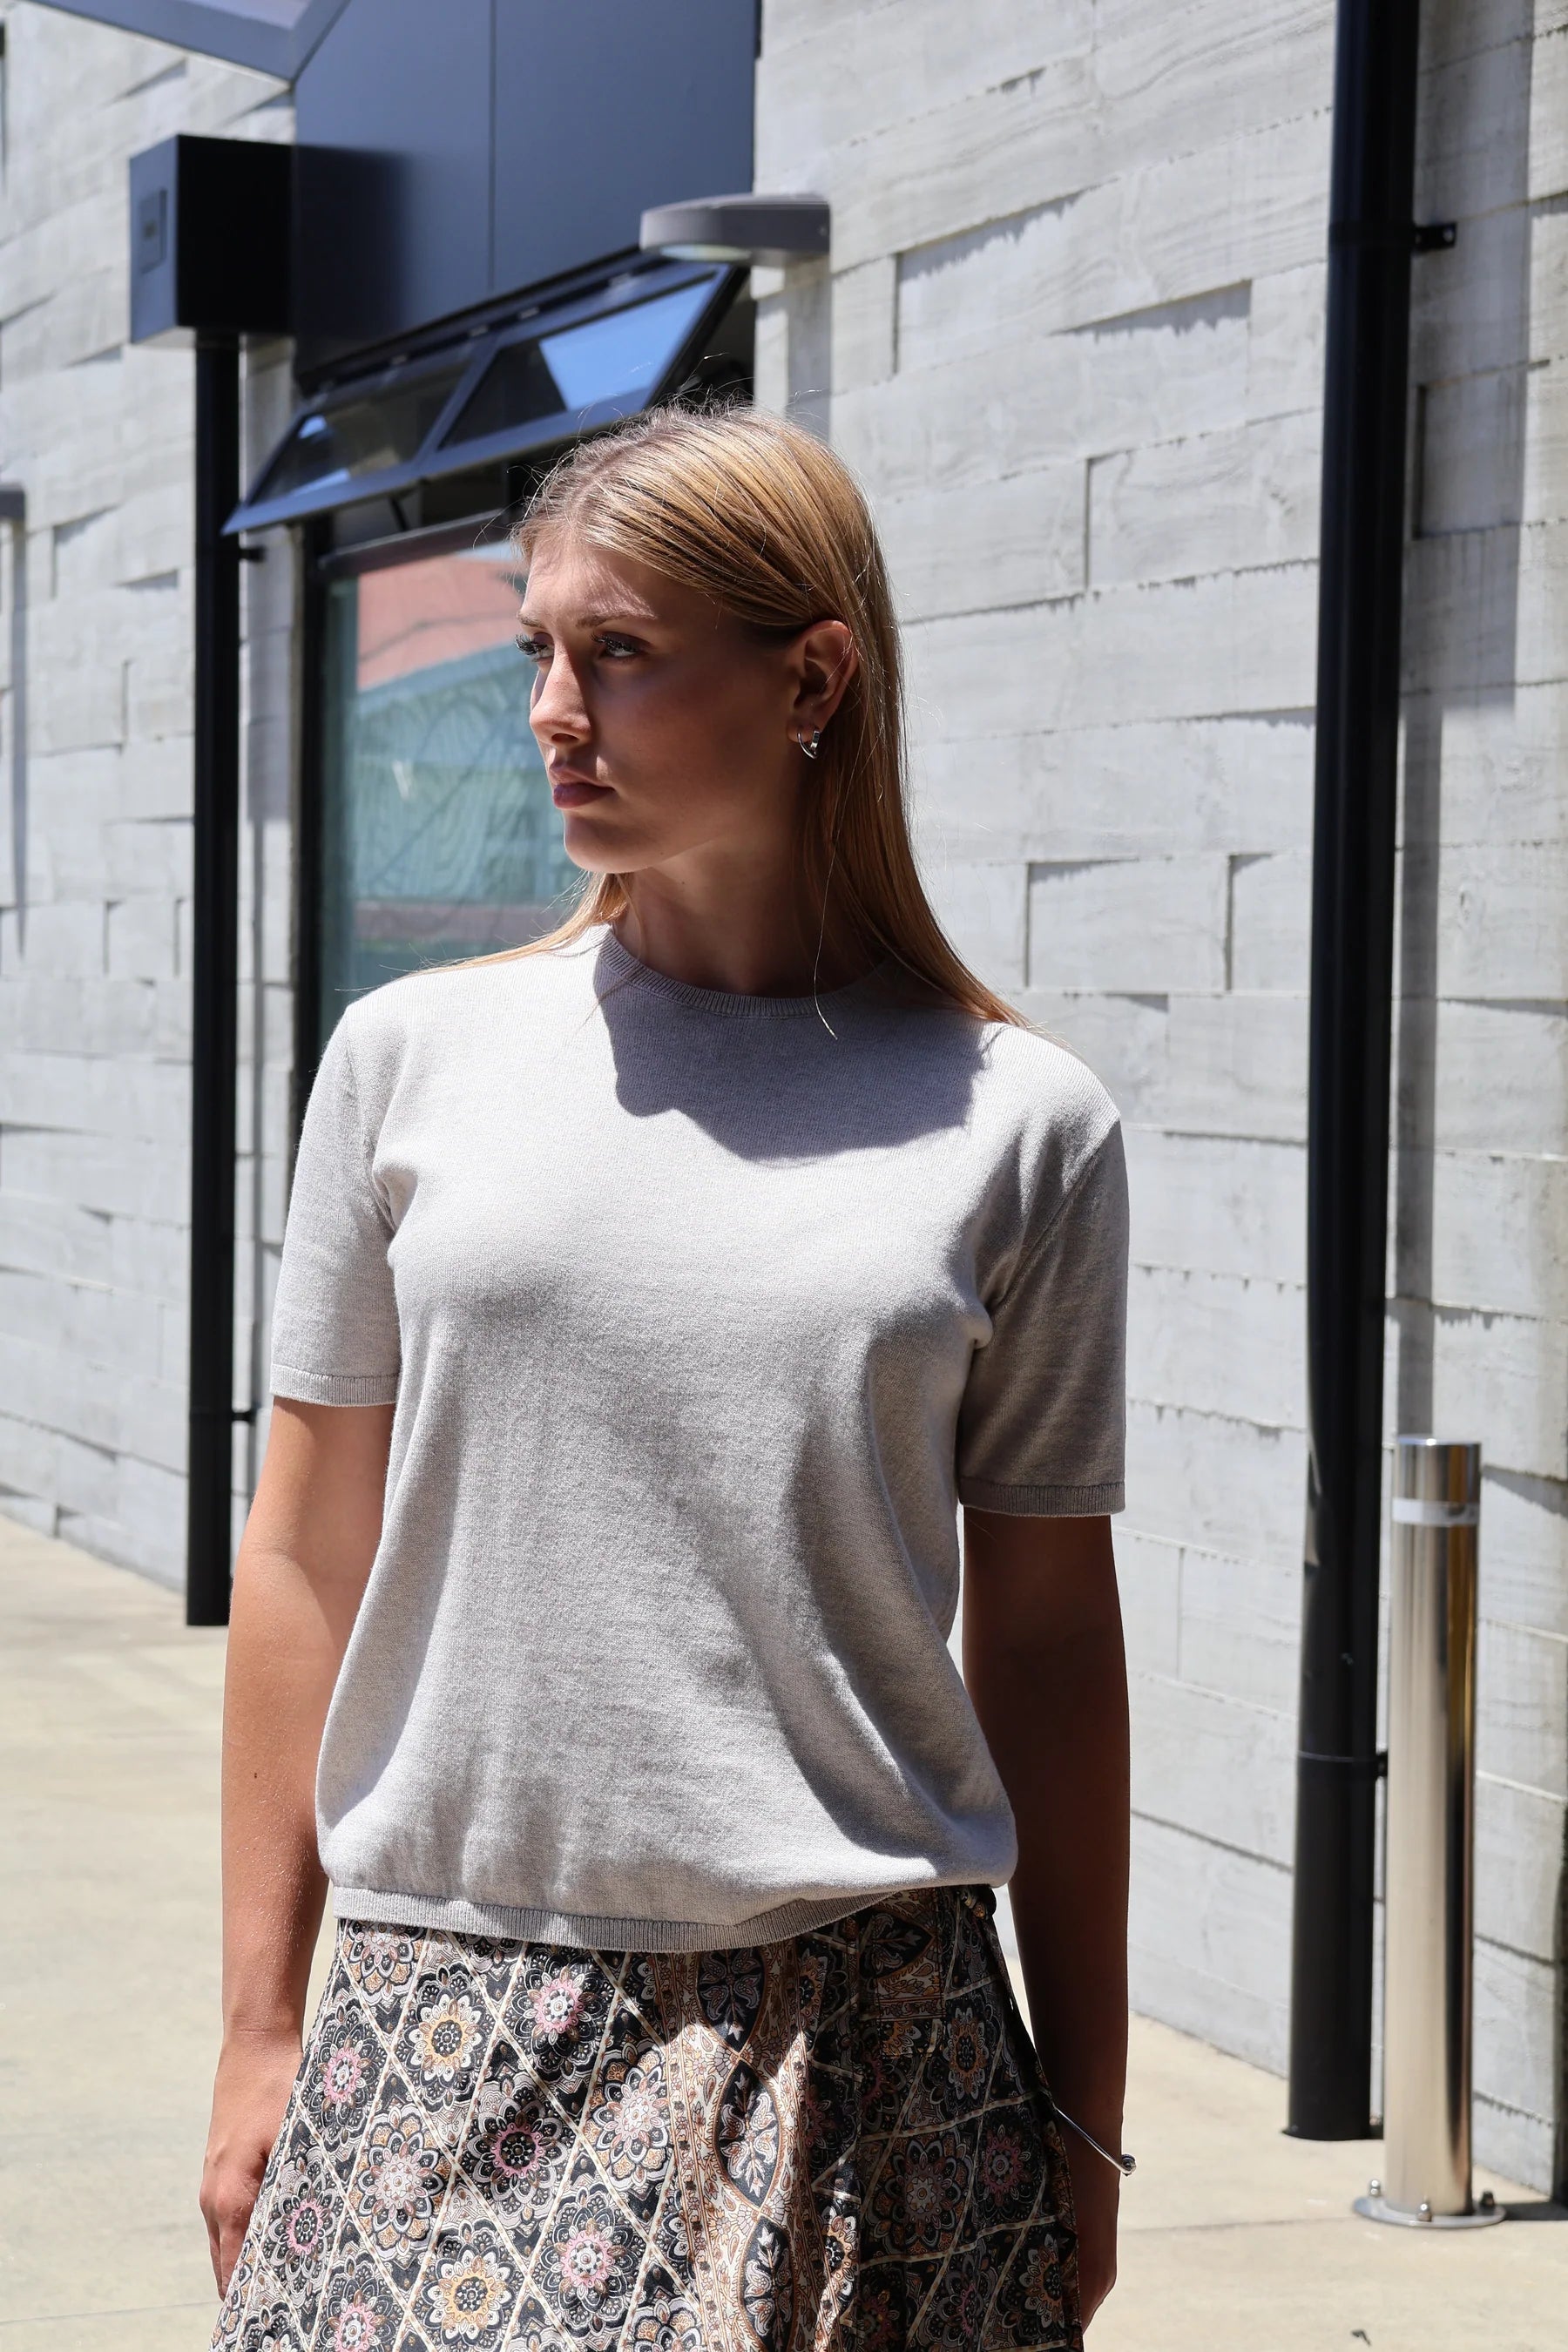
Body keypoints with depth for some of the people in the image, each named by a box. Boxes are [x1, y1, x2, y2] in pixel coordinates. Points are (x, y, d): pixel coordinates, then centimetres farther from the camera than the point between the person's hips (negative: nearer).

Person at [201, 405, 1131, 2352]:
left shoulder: (1012, 1128, 0)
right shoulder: (417, 1058, 3)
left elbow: (1048, 1635, 4)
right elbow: (305, 1560, 7)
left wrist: (1081, 2119, 6)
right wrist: (259, 2030, 5)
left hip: (861, 2035, -1)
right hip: (452, 2024, 1)